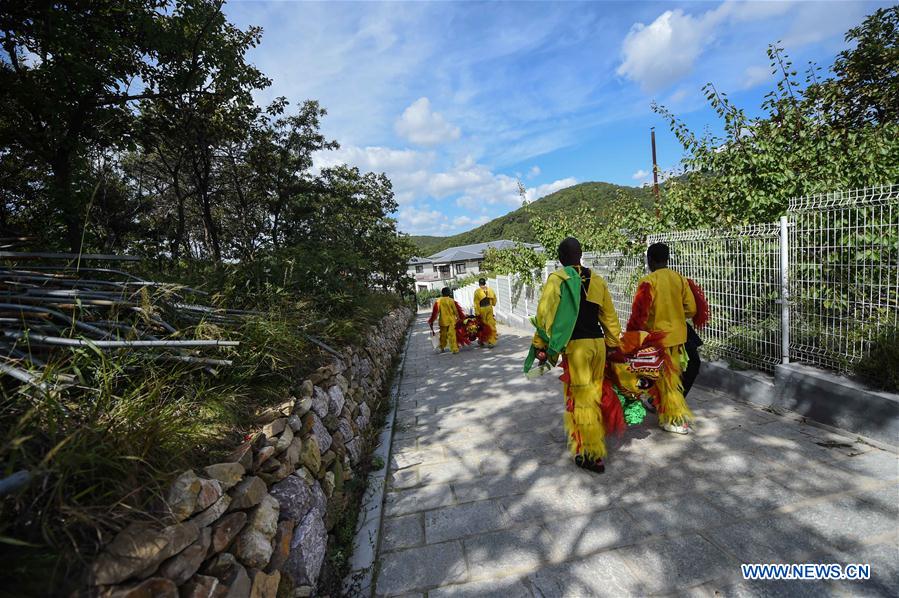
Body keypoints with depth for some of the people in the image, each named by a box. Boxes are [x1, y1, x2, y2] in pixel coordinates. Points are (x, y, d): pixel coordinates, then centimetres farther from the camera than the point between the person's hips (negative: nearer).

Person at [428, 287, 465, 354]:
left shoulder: (438, 301, -2)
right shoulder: (452, 301, -5)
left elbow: (435, 312, -1)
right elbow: (457, 310, 0)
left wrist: (431, 320, 7)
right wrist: (462, 317, 11)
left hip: (443, 321, 2)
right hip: (451, 321, -2)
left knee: (443, 335, 16)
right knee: (452, 335, -1)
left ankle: (442, 348, 28)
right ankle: (454, 349, -3)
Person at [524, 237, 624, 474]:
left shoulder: (557, 279, -6)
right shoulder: (597, 280, 9)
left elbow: (545, 314, -12)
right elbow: (609, 317, 13)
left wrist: (540, 344, -5)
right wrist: (613, 345, 22)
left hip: (576, 346, -5)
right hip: (598, 343, 6)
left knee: (580, 397, 3)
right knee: (595, 391, 20)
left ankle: (591, 455, 11)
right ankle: (598, 436, 37)